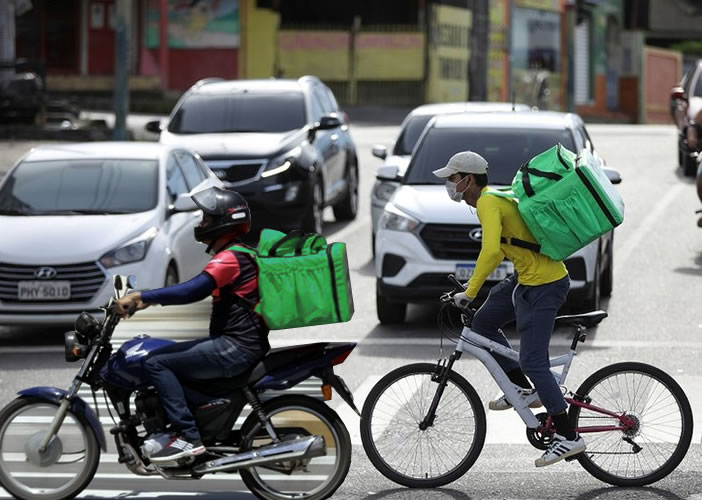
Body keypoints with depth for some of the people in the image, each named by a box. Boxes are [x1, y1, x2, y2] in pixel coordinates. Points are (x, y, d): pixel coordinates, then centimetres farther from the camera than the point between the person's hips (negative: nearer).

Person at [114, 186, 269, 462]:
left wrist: (142, 296, -26)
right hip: (232, 341, 11)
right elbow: (195, 290, 24)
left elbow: (193, 290, -27)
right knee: (161, 356, 16)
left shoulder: (231, 258, -14)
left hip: (237, 347, -11)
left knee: (157, 363, -16)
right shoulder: (234, 254, 20)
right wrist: (146, 299, 16)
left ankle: (188, 436, -22)